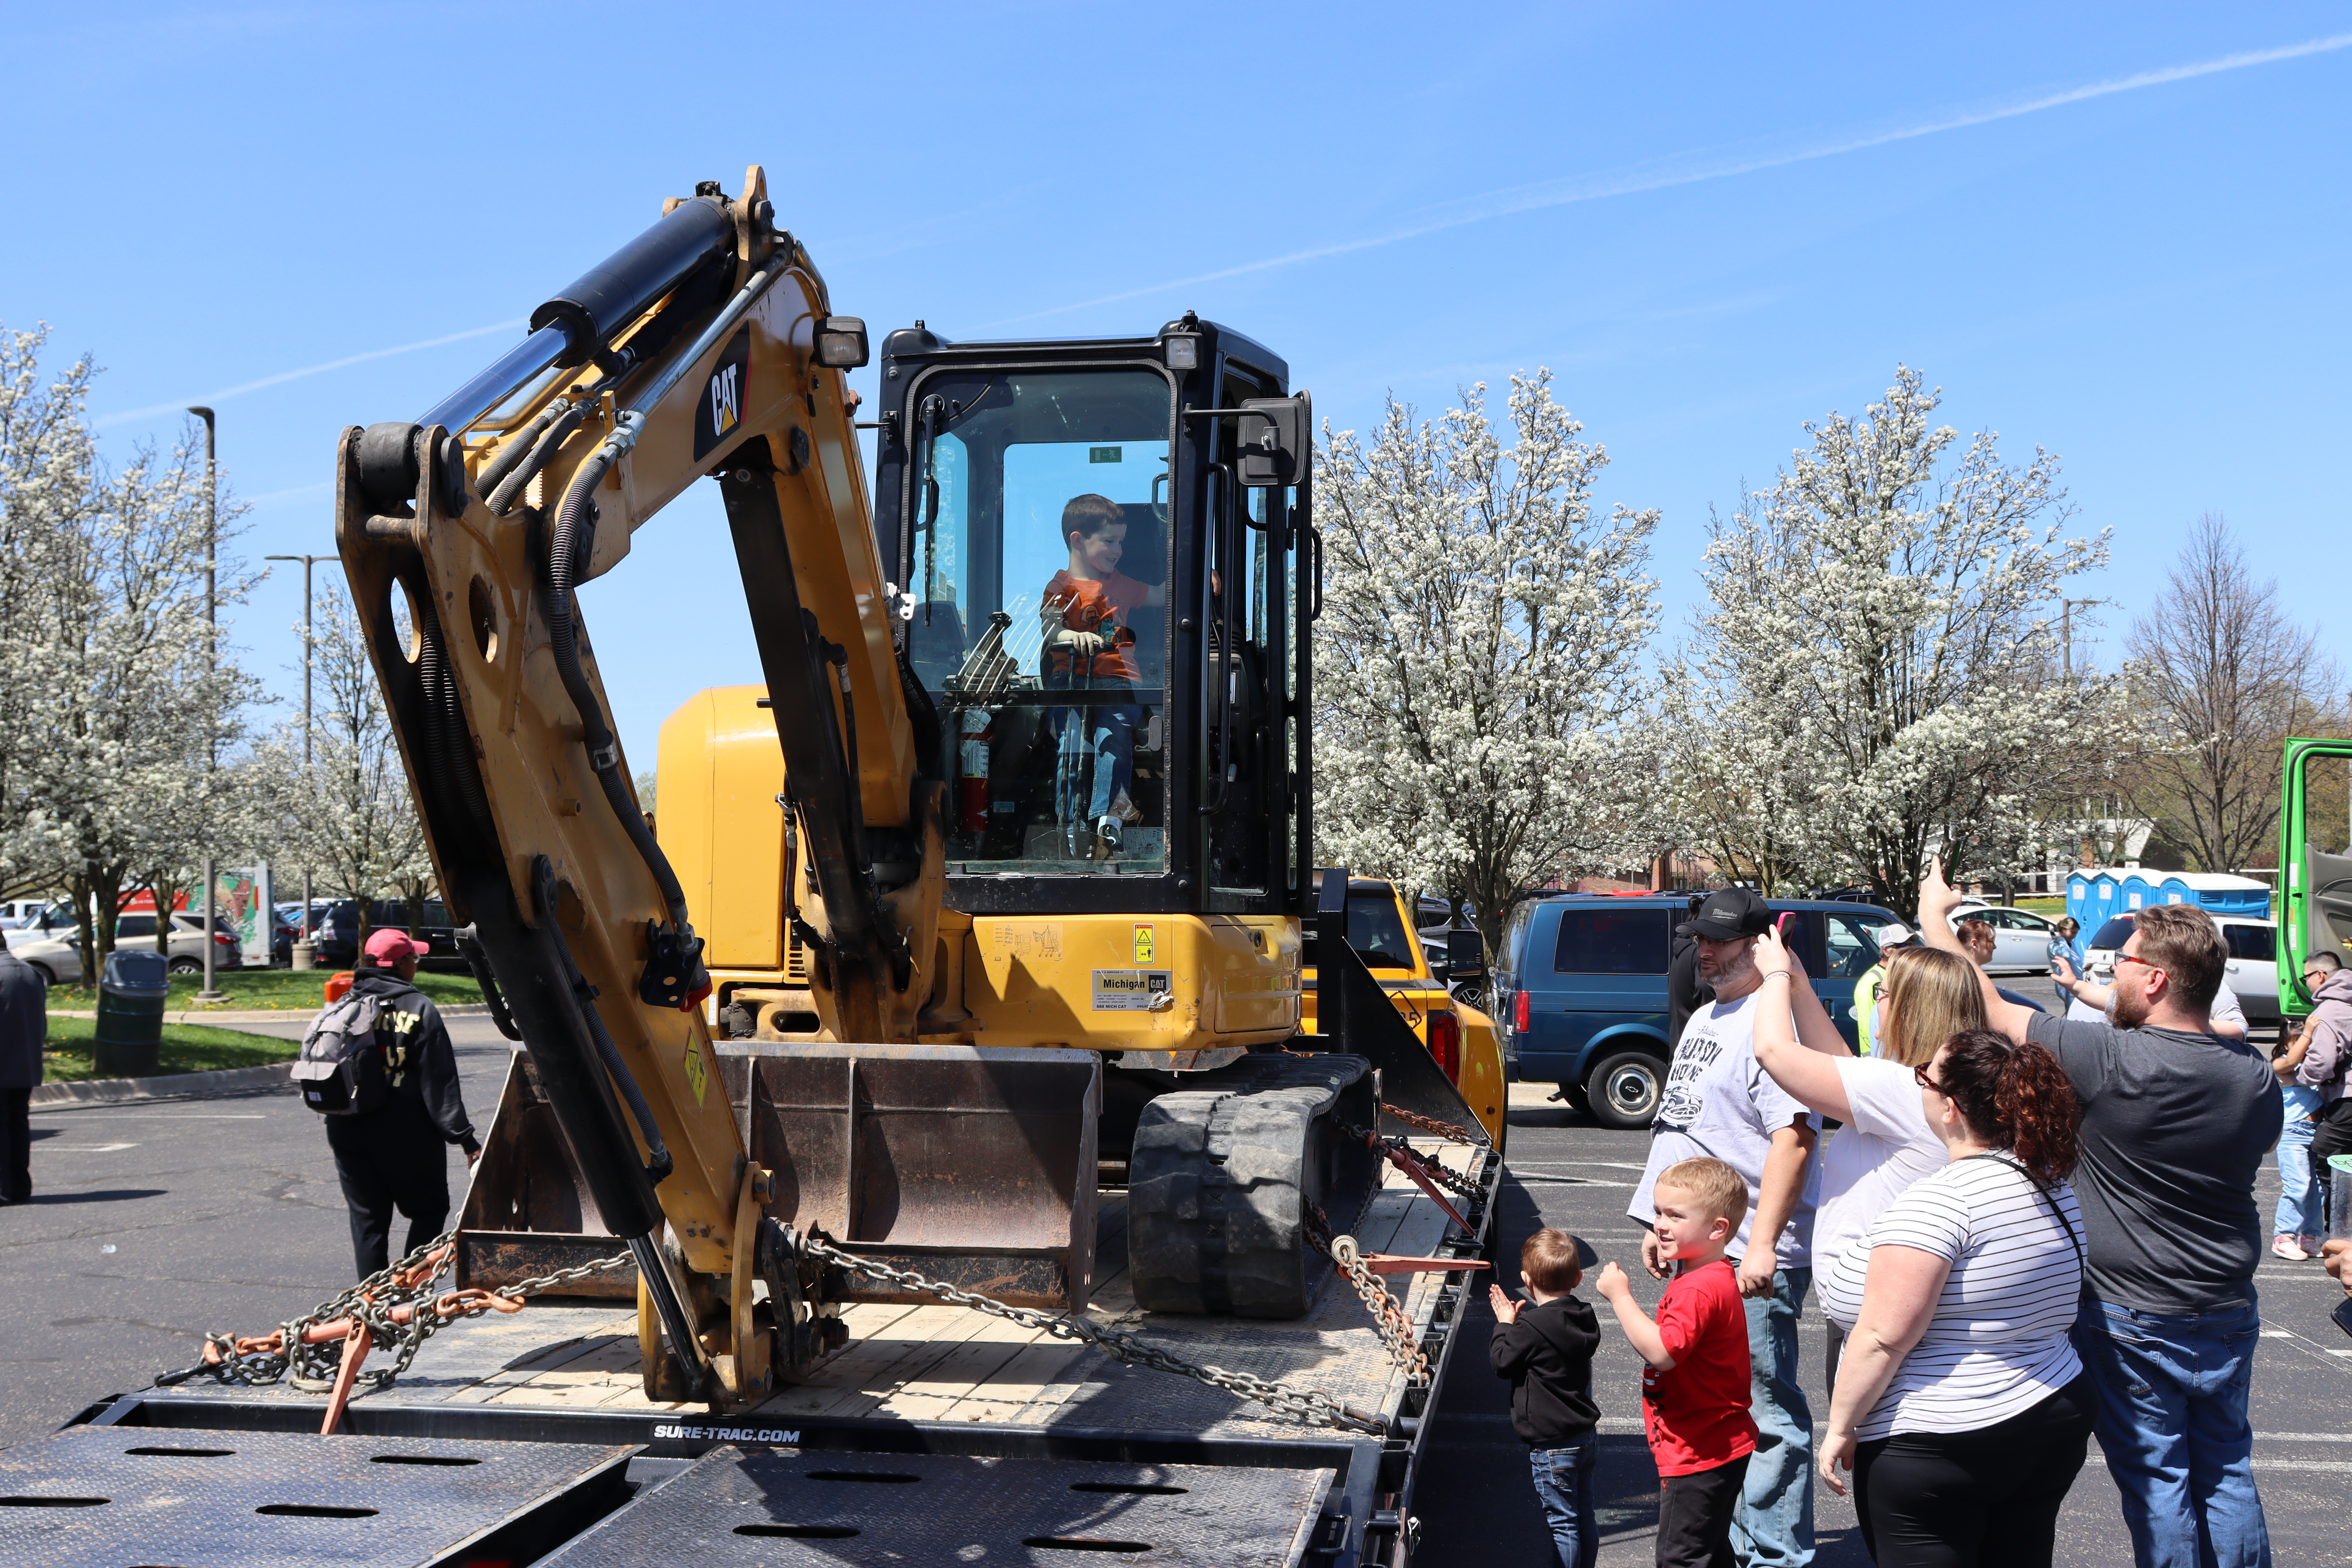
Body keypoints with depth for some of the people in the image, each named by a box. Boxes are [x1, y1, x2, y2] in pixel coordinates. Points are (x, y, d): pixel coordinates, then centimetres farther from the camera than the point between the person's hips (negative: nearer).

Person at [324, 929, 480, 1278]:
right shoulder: (418, 1008, -9)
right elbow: (439, 1083, -12)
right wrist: (465, 1138, -10)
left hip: (347, 1130, 5)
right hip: (405, 1132, -5)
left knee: (366, 1218, 10)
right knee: (429, 1210, 9)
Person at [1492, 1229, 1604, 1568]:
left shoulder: (1531, 1327, -22)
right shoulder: (1584, 1318, 3)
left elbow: (1501, 1361, -11)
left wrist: (1505, 1324, 1)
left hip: (1553, 1446, -8)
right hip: (1587, 1435, 8)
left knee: (1562, 1523, -1)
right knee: (1584, 1518, 17)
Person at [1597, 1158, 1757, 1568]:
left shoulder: (1701, 1289, -25)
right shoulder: (1706, 1276, 10)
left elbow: (1660, 1352, -36)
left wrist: (1620, 1296, -29)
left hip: (1699, 1455, -11)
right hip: (1717, 1449, 11)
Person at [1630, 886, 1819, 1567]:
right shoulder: (1704, 1018, 18)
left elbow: (1794, 1136, -24)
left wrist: (1762, 1243, -28)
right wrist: (1661, 1224, 23)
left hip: (1751, 1258, -10)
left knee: (1767, 1412, -4)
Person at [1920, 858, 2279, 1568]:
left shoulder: (2109, 1061, -23)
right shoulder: (2256, 1075, -4)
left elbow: (1991, 1010, -15)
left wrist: (1934, 915, -1)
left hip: (2132, 1319, -6)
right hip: (2230, 1313, 6)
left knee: (2156, 1479, 5)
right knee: (2226, 1470, 17)